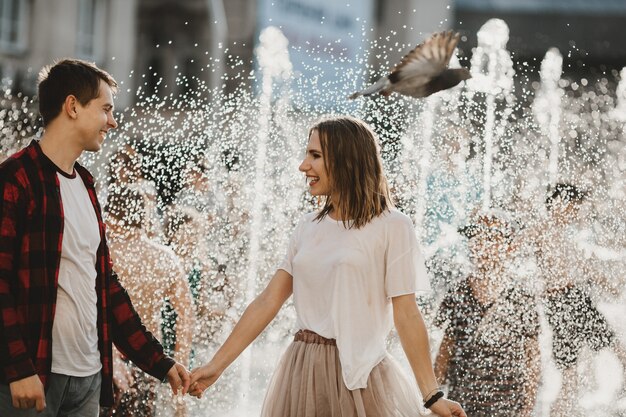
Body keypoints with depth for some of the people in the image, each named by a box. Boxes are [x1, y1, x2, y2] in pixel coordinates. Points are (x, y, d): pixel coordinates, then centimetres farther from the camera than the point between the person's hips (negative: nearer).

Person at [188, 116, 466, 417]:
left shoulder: (391, 227, -6)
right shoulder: (308, 227, 9)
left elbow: (407, 315, -8)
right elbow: (268, 301, 8)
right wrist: (216, 365, 5)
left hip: (358, 373, -5)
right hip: (302, 370, 5)